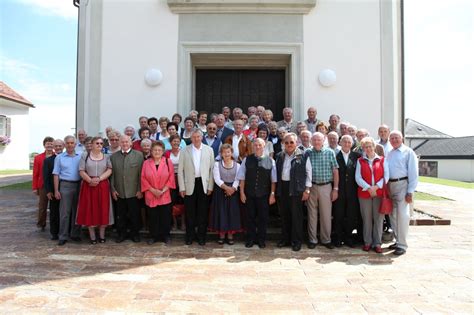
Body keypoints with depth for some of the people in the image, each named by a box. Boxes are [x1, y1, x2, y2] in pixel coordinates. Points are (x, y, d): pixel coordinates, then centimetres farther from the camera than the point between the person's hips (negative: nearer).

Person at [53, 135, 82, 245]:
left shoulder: (80, 157, 7)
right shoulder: (59, 157, 4)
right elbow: (56, 174, 2)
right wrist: (56, 190, -4)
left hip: (78, 185, 2)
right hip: (65, 185, -2)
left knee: (77, 211, 9)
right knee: (64, 212, -1)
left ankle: (75, 234, 20)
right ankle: (63, 236, 6)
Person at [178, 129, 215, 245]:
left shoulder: (209, 150, 3)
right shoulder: (184, 151, 1)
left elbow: (212, 169, 3)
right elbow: (180, 170, 2)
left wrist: (210, 187, -2)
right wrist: (182, 188, -3)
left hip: (203, 184, 0)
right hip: (190, 185, 0)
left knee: (203, 212, 7)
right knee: (190, 212, 8)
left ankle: (201, 236, 21)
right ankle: (190, 236, 23)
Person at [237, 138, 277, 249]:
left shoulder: (270, 161, -1)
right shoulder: (247, 160, 2)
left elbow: (273, 180, 1)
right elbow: (242, 178, 4)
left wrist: (272, 194, -2)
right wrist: (242, 193, 0)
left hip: (264, 195, -1)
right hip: (249, 195, 1)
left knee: (263, 218, 9)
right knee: (250, 217, 10)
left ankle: (261, 240, 25)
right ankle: (250, 239, 25)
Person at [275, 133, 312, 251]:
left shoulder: (303, 156, -1)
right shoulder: (279, 156, 12)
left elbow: (308, 173, -2)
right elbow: (276, 173, 14)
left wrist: (307, 189, -6)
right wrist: (276, 190, 9)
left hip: (296, 189, -4)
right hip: (282, 188, 4)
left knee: (296, 215, 1)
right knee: (284, 215, 11)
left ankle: (296, 241, 13)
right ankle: (285, 239, 24)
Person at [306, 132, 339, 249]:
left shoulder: (330, 152, 0)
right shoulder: (307, 153, 2)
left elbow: (335, 171, 1)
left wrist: (335, 189, -3)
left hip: (326, 187, -1)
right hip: (311, 187, 1)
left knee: (326, 214, 5)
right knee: (312, 214, 8)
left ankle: (326, 240, 19)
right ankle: (312, 240, 18)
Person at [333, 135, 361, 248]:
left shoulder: (356, 156, 5)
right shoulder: (335, 155, -2)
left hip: (352, 191, 2)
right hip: (339, 191, -2)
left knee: (351, 215, 8)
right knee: (338, 215, 6)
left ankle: (348, 237, 23)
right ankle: (338, 238, 19)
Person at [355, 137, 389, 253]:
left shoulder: (382, 160, 8)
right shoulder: (360, 161, 9)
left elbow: (386, 175, 1)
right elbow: (358, 177, 1)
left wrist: (376, 186, -11)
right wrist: (368, 188, -10)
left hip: (379, 192, 0)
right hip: (364, 193, 0)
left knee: (378, 218, 0)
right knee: (366, 218, 4)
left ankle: (377, 243, 9)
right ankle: (367, 242, 14)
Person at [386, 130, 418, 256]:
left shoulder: (408, 152, -3)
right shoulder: (389, 153, 15)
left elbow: (413, 173, -7)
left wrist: (410, 192, -12)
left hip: (402, 184, -6)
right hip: (390, 185, 6)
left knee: (402, 215, -7)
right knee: (393, 215, 12)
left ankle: (402, 244, 1)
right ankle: (398, 240, 26)